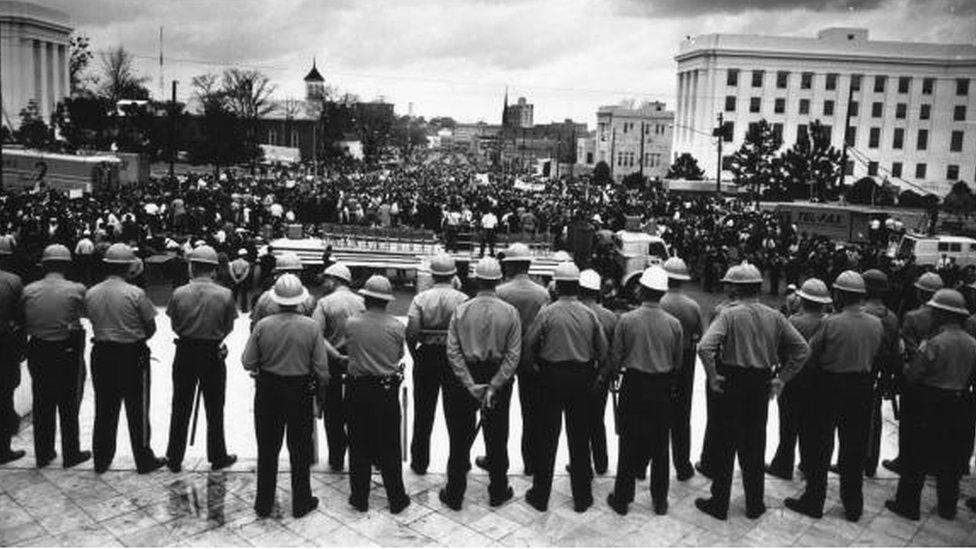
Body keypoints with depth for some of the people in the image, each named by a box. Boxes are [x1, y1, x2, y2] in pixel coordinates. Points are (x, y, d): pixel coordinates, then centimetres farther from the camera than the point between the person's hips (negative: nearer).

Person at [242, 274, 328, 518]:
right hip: (300, 391, -1)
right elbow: (321, 368, -9)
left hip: (268, 390, 1)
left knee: (267, 449, 14)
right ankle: (301, 502, 22)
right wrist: (321, 385, 10)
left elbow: (248, 363, -7)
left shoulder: (262, 325, -11)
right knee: (300, 450, 13)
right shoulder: (311, 326, -13)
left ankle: (264, 503, 24)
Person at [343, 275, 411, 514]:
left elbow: (348, 349, 3)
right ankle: (396, 499, 18)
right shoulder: (397, 327, -9)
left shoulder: (351, 324, -9)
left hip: (357, 390, 1)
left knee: (359, 447, 12)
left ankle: (359, 498, 22)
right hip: (387, 390, -1)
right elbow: (399, 355, 3)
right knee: (389, 447, 9)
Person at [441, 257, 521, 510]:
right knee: (496, 439, 15)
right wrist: (494, 386, -14)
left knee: (460, 439, 11)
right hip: (497, 376, 0)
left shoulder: (461, 310, -9)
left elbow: (452, 351, -13)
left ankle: (454, 494, 21)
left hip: (465, 378, 0)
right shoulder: (510, 312, -8)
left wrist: (470, 384, -13)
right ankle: (498, 491, 28)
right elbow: (513, 355, -13)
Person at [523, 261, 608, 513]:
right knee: (580, 438, 12)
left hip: (552, 376, -2)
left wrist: (535, 362, 11)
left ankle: (540, 495, 16)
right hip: (582, 378, 2)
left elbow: (529, 342, -8)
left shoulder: (547, 312, -12)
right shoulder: (588, 314, -4)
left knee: (547, 437, 8)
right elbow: (603, 348, 0)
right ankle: (582, 496, 22)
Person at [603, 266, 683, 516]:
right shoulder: (674, 323, -5)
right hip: (663, 390, 2)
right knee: (660, 445, 13)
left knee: (629, 444, 8)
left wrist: (604, 377, 12)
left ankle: (621, 498, 16)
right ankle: (660, 500, 23)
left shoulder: (626, 320, -11)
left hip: (633, 386, -1)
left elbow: (615, 358, -6)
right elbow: (679, 363, 3)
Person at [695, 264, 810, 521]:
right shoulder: (774, 317, 1)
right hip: (761, 386, 4)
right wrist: (782, 378, 6)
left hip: (731, 384, -4)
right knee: (755, 446, 15)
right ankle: (754, 505, 25)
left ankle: (719, 504, 15)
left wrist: (713, 376, -14)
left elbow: (705, 347, -26)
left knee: (724, 445, 7)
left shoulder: (729, 314, -13)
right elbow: (802, 349, 4)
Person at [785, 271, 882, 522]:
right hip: (863, 389, 5)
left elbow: (810, 354, -11)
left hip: (830, 387, -4)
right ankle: (853, 506, 25)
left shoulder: (831, 323, -18)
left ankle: (814, 501, 16)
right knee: (854, 449, 15)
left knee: (819, 447, 8)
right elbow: (879, 357, 4)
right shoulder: (876, 324, -4)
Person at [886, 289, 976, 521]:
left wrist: (906, 364, 2)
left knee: (916, 457, 6)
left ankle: (907, 504, 14)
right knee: (950, 458, 18)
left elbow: (912, 375, -17)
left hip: (928, 405, -6)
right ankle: (948, 507, 29)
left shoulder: (935, 343, -20)